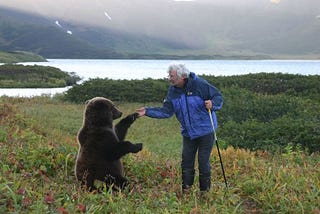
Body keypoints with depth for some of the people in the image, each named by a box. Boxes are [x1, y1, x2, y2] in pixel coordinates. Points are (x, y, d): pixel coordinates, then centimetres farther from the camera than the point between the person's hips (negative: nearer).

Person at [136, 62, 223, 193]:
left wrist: (212, 104, -31)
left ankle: (204, 191, 16)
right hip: (188, 133, 5)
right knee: (186, 163, 9)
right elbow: (166, 111, -3)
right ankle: (185, 191, 23)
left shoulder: (200, 84, -18)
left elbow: (218, 97, -10)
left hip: (205, 131, -5)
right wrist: (147, 111, -12)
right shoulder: (173, 91, -1)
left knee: (203, 162, 0)